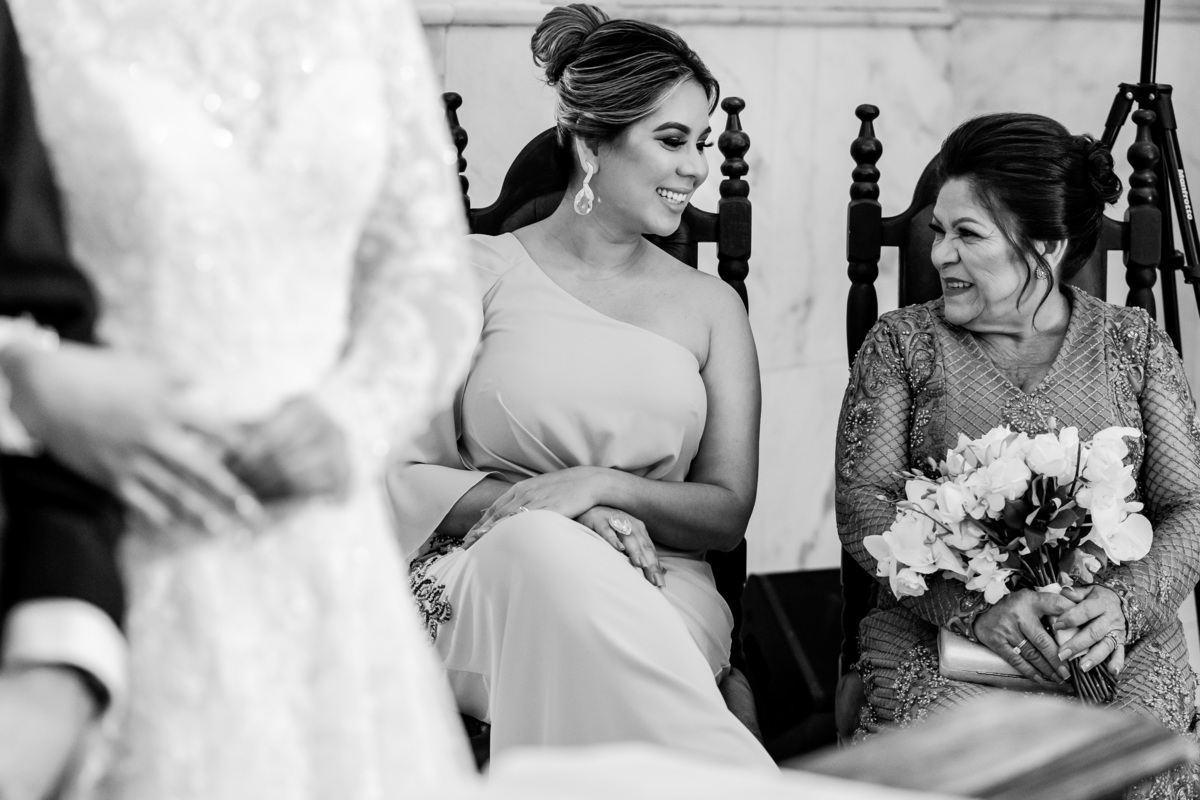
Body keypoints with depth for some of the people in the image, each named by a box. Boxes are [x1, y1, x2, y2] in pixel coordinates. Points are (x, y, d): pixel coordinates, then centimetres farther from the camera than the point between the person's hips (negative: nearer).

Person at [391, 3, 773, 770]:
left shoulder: (711, 306, 15)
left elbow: (727, 510, 9)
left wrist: (603, 485, -12)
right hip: (486, 582, -1)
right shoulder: (479, 273, 7)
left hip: (657, 598, 1)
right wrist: (539, 508, -17)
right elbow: (405, 476, 1)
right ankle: (744, 780, -39)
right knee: (545, 546, -38)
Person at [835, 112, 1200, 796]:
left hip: (1116, 638, 1)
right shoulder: (903, 343, 10)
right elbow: (862, 502, 0)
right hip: (937, 631, 0)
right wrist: (977, 605, -16)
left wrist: (1123, 601, -16)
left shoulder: (1135, 345, 12)